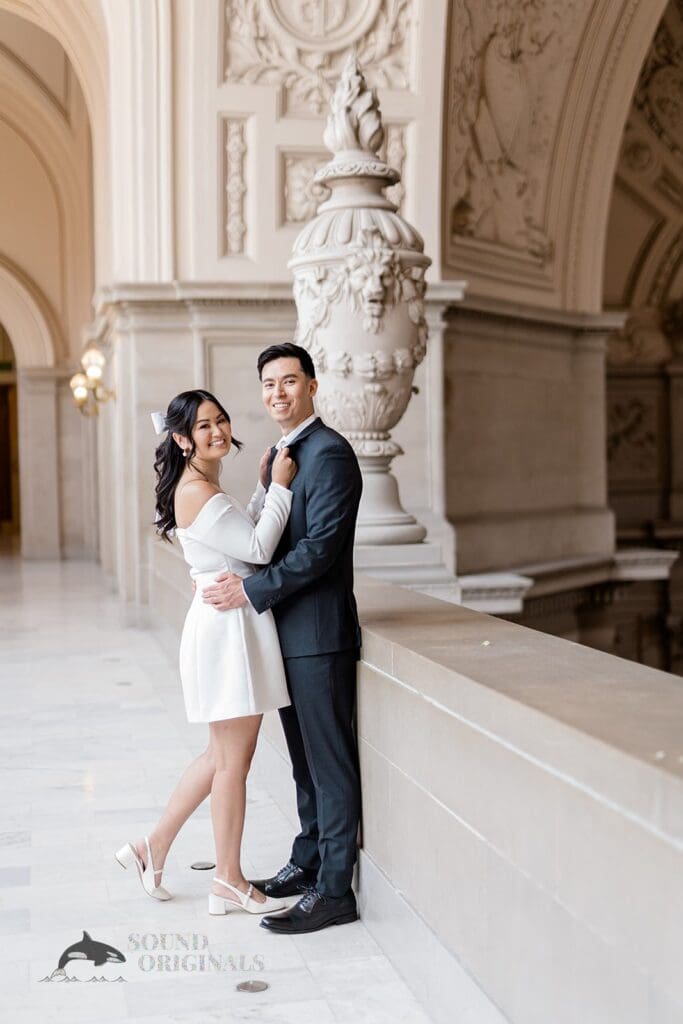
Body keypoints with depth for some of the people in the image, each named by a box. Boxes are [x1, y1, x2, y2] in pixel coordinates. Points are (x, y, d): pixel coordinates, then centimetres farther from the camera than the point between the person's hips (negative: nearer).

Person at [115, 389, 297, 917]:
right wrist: (278, 486, -12)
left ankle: (153, 848, 25)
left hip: (235, 627, 10)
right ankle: (230, 883, 13)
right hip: (228, 628, -10)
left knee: (223, 755, 18)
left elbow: (246, 536, 19)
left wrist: (264, 487, 11)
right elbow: (257, 548, -18)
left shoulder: (205, 489, 15)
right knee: (233, 761, 1)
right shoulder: (197, 492, -17)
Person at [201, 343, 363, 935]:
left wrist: (251, 591, -17)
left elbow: (319, 548, -21)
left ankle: (334, 891, 3)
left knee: (330, 762, -3)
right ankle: (309, 862, 30)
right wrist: (232, 575, 4)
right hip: (290, 633, 9)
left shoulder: (329, 453, -14)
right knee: (306, 758, 18)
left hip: (319, 632, -9)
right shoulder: (284, 455, 17)